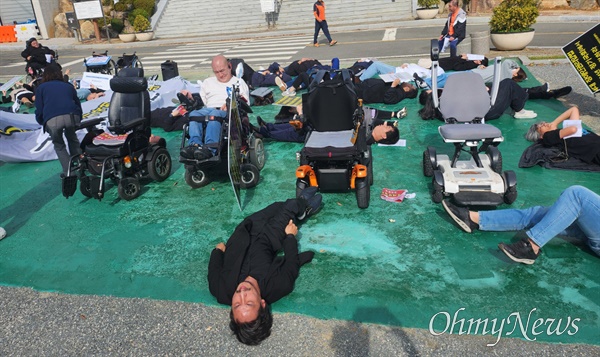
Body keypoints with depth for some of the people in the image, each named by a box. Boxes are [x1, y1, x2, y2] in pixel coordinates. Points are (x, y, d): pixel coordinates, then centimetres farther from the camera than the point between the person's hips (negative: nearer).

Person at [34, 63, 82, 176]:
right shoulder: (68, 86, 30)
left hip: (52, 120, -2)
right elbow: (78, 104, 31)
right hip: (72, 117, 2)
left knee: (59, 145, 22)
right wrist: (78, 121, 43)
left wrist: (42, 123, 33)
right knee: (72, 139, 31)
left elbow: (39, 110, 16)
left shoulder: (41, 88, 23)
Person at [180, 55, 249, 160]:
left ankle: (209, 148, -56)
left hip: (229, 112, -3)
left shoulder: (239, 82, 24)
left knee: (215, 114, -39)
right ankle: (195, 144, -51)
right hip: (208, 110, 4)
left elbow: (245, 103, 9)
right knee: (194, 113, -31)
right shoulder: (208, 82, 35)